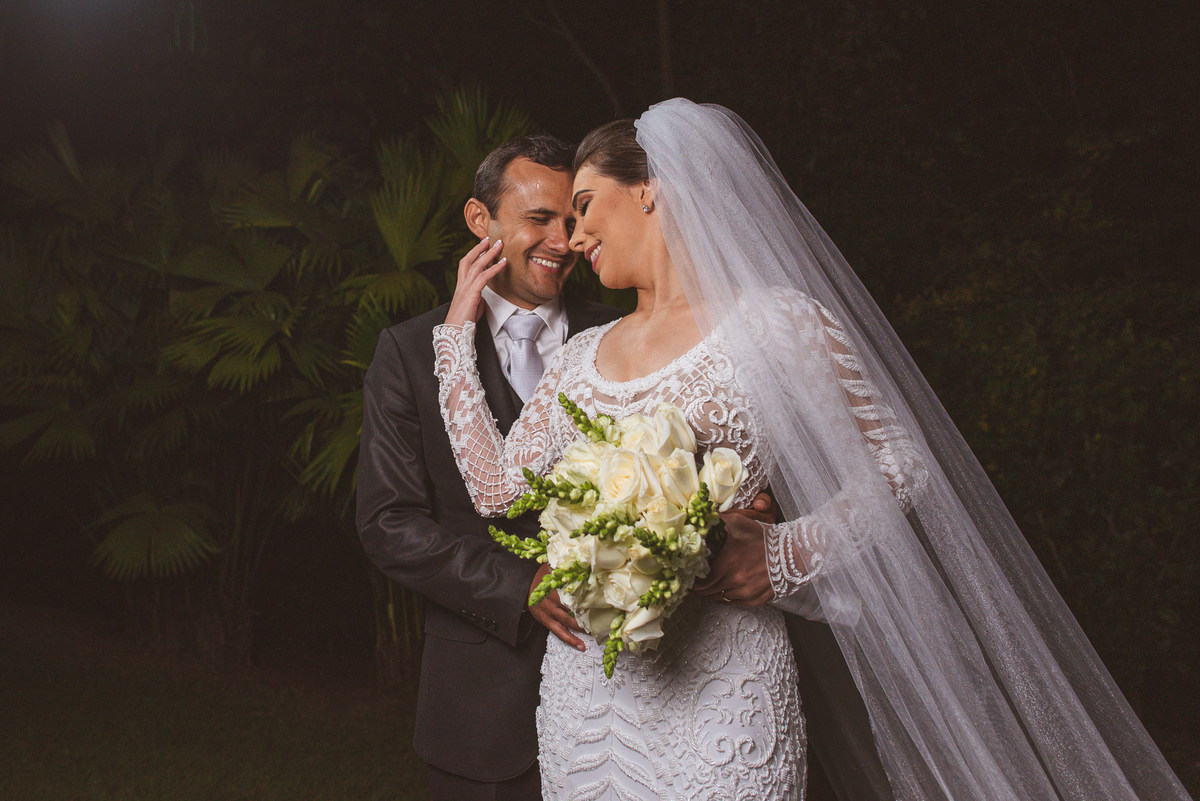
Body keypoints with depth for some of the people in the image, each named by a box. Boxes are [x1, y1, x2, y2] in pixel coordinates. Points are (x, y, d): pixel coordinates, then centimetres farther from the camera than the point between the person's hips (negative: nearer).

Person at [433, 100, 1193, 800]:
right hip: (583, 683, 6)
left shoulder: (774, 323, -5)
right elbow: (499, 484, 9)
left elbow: (900, 467, -4)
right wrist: (459, 331, 14)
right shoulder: (585, 356, 13)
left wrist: (787, 554, -17)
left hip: (717, 688, -5)